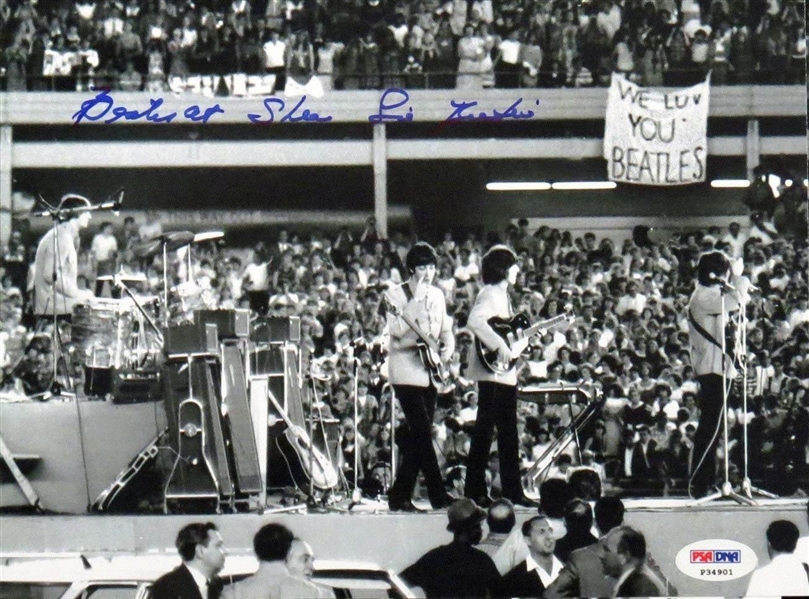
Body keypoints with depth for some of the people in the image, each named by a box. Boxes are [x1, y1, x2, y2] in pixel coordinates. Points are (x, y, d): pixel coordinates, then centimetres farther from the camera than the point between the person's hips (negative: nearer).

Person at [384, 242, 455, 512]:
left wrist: (448, 347, 0)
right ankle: (438, 494, -15)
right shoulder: (396, 294, -6)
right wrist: (416, 300, -19)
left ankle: (401, 494, 10)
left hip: (429, 371, 7)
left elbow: (446, 330, 21)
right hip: (406, 372, -7)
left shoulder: (436, 295, 14)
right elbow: (396, 330, -18)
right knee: (423, 431, -14)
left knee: (418, 436, 5)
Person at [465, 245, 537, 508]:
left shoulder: (502, 295, 18)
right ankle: (475, 492, -3)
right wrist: (500, 345, -30)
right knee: (484, 429, -6)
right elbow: (475, 322, -29)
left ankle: (513, 491, 15)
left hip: (505, 373, 10)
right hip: (491, 371, -10)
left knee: (508, 431, 11)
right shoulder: (490, 294, -12)